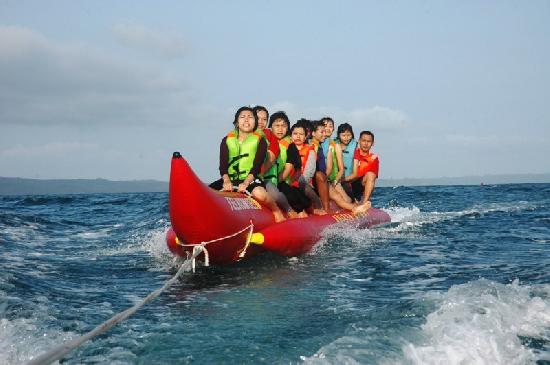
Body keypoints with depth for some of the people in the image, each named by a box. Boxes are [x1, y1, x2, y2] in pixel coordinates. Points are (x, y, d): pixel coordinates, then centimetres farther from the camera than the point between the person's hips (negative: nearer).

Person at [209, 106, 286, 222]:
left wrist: (245, 183, -22)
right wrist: (226, 181, -19)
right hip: (230, 179, 3)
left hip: (250, 180, -3)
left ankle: (277, 211, -9)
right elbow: (223, 165, 1)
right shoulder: (227, 140, 11)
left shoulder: (260, 141, 4)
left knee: (259, 193, -35)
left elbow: (256, 166, -7)